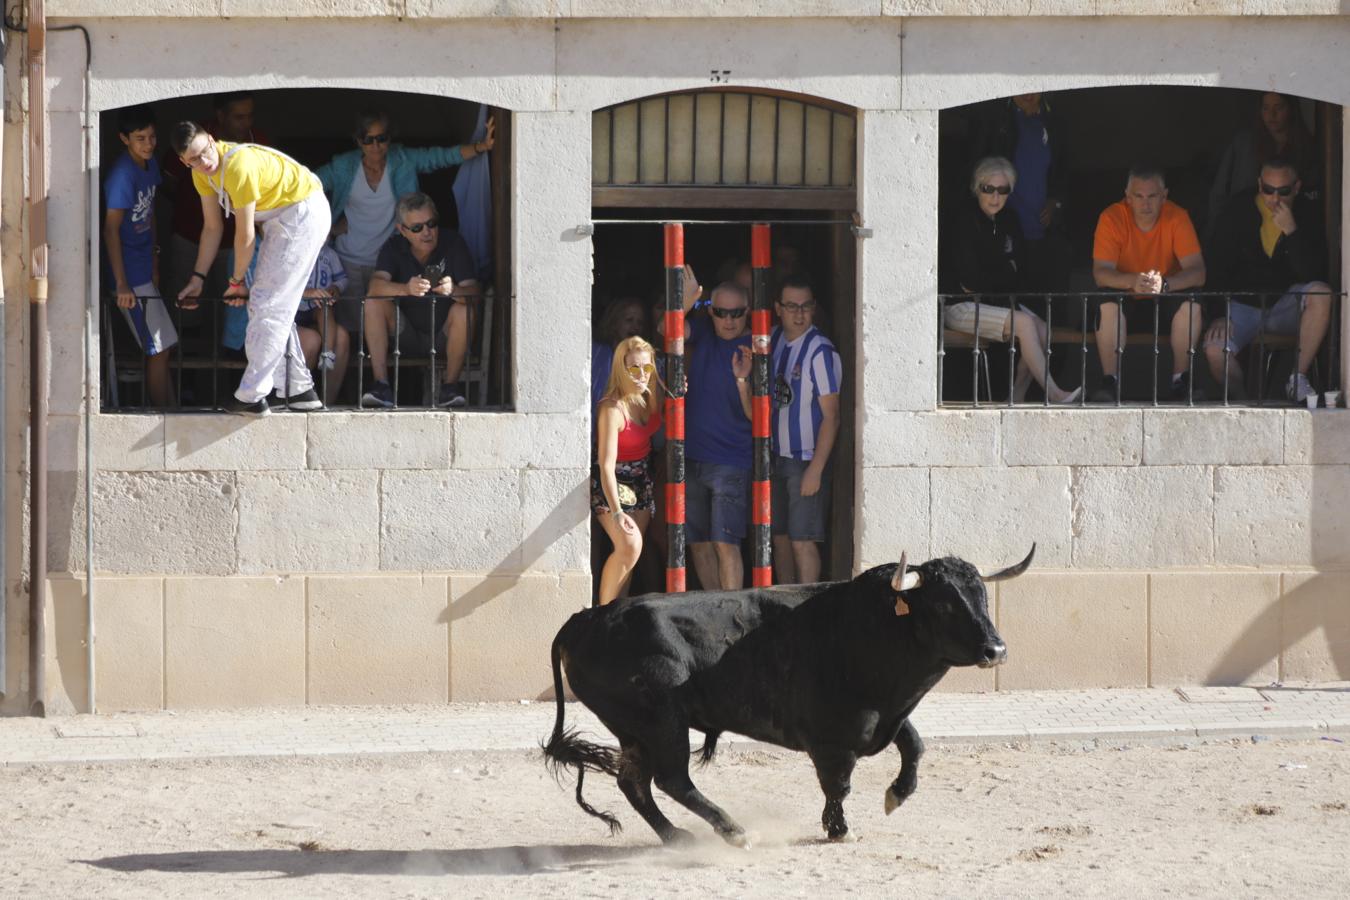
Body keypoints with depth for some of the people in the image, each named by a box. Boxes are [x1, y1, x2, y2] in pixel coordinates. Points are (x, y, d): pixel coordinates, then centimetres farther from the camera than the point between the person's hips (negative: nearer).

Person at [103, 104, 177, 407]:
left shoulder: (150, 165, 5)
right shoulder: (122, 175, -21)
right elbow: (111, 229, -20)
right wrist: (122, 285, -21)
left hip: (144, 269, 8)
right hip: (131, 276, -8)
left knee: (160, 347, 12)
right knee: (160, 348, -6)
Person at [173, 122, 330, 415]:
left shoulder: (238, 166, -29)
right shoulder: (202, 172, -1)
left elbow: (245, 236, -21)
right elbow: (212, 227, 9)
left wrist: (236, 281, -8)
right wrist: (198, 279, 7)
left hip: (305, 212, -10)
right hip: (280, 216, 10)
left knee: (267, 305, -11)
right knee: (273, 304, 14)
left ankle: (252, 396, -9)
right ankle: (298, 389, 19)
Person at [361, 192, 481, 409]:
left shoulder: (452, 242, -12)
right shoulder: (394, 247, -8)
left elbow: (473, 292, -22)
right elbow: (376, 286, -26)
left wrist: (453, 290, -46)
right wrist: (407, 289, -47)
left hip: (443, 334, -1)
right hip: (406, 333, 1)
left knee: (464, 310, -30)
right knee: (374, 304, -21)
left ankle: (449, 385, -16)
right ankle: (381, 385, -22)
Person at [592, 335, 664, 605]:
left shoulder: (650, 397, -5)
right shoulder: (613, 408, -25)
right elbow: (606, 465, -29)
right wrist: (616, 512, -37)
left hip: (642, 481, 7)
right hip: (615, 483, -7)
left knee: (631, 553, 4)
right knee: (629, 545, -24)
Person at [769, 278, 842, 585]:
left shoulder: (820, 352, -14)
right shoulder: (773, 340, 6)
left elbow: (831, 416, -15)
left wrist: (815, 469, -17)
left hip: (807, 459, -7)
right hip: (776, 456, 7)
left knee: (802, 540, -8)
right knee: (779, 536, 9)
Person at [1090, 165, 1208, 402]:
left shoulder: (1177, 217, -15)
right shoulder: (1112, 218, -16)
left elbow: (1198, 273, -21)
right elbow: (1100, 273, -23)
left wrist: (1164, 284, -42)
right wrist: (1132, 281, -45)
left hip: (1166, 299, 1)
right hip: (1125, 298, -1)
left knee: (1192, 306, -29)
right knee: (1107, 305, -32)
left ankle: (1181, 379, -14)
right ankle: (1110, 380, -22)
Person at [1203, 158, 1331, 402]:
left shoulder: (1307, 213, -6)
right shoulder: (1239, 210, -5)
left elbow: (1313, 275, -16)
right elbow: (1218, 268, -2)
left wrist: (1292, 231, -27)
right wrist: (1220, 315, -14)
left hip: (1285, 304, 1)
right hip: (1242, 305, -1)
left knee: (1321, 294, -31)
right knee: (1214, 350, -31)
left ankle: (1298, 380, -20)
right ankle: (1240, 400, -3)